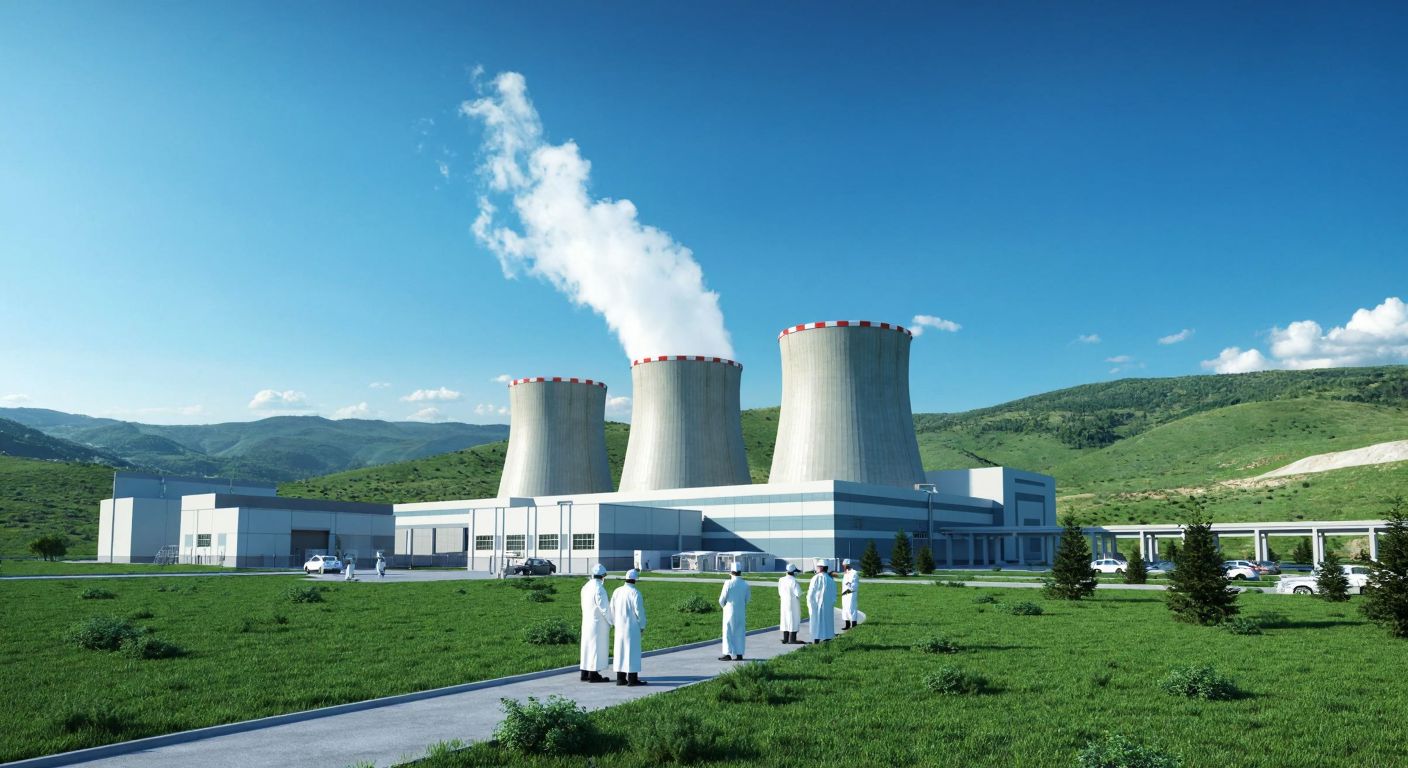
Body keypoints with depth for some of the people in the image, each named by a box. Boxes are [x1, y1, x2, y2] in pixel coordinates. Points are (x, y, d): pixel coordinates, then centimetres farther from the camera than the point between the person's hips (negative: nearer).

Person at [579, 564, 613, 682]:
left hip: (587, 622, 8)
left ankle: (585, 674, 18)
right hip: (598, 623, -8)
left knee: (587, 646, 13)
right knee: (597, 647, -2)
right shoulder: (599, 588, -19)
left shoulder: (586, 587, 7)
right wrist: (611, 621, -5)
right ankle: (593, 675, 0)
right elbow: (604, 607, -17)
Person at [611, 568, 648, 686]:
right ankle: (632, 678, 1)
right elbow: (639, 610, -13)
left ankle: (620, 678, 14)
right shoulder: (634, 592, -14)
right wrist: (642, 625, -1)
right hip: (632, 627, -6)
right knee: (632, 650, 0)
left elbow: (612, 609, 10)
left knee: (620, 650, 11)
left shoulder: (617, 591, 4)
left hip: (619, 627, 6)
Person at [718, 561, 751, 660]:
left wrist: (724, 606, 11)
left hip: (730, 612, -4)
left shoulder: (728, 583, -13)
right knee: (740, 633, 10)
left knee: (728, 633, 3)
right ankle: (739, 654, 11)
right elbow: (747, 599, 8)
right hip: (741, 612, 4)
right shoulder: (745, 584, 0)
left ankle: (728, 654, 1)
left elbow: (722, 600, -9)